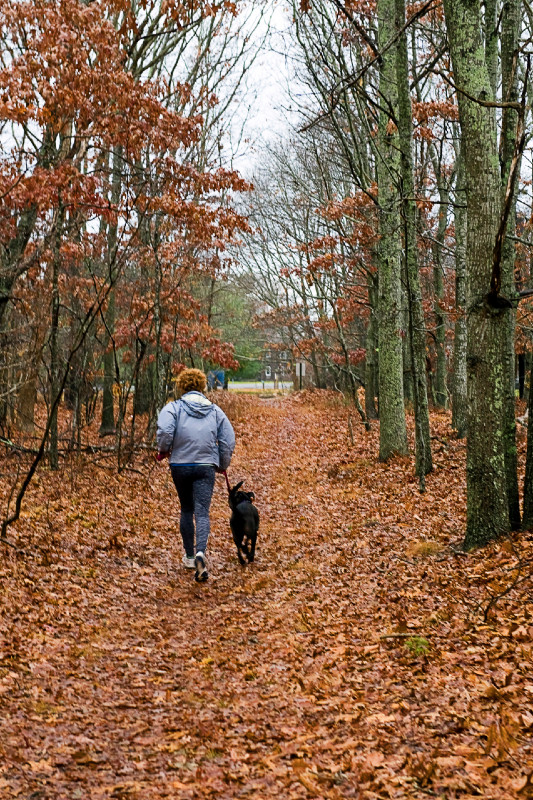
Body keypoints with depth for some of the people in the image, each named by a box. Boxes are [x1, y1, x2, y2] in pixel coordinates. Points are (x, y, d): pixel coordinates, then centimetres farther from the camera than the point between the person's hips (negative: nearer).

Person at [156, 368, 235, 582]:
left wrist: (163, 451, 1)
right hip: (206, 467, 0)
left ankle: (189, 556, 25)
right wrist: (223, 464, 20)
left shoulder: (174, 407, 0)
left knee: (186, 510, 16)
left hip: (180, 466, 0)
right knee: (202, 512, -5)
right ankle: (200, 552, -29)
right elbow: (228, 440, 6)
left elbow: (165, 431, -18)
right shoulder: (215, 410, 10)